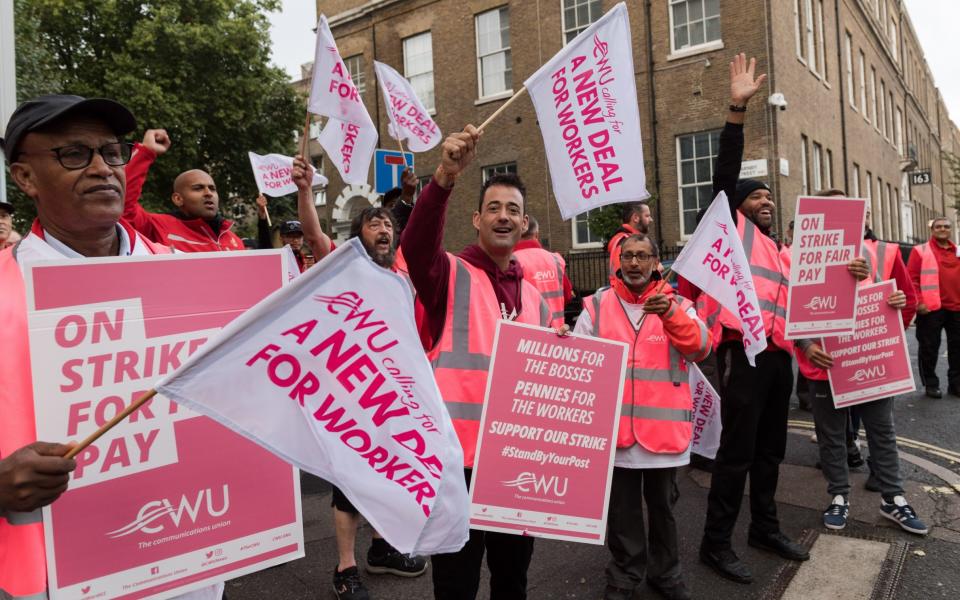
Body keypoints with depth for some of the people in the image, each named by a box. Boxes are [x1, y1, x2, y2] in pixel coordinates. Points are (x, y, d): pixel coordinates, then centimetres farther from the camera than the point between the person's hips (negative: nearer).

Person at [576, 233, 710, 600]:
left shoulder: (677, 304, 4)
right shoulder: (597, 305, 3)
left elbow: (700, 349, -12)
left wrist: (671, 315, -28)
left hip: (664, 426, 0)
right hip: (615, 427, 0)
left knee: (663, 504, 16)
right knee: (622, 508, 12)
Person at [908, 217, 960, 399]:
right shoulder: (920, 251, 0)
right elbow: (911, 278, -6)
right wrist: (918, 302, -14)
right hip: (931, 308, -5)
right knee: (929, 348, 1)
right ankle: (931, 384, 12)